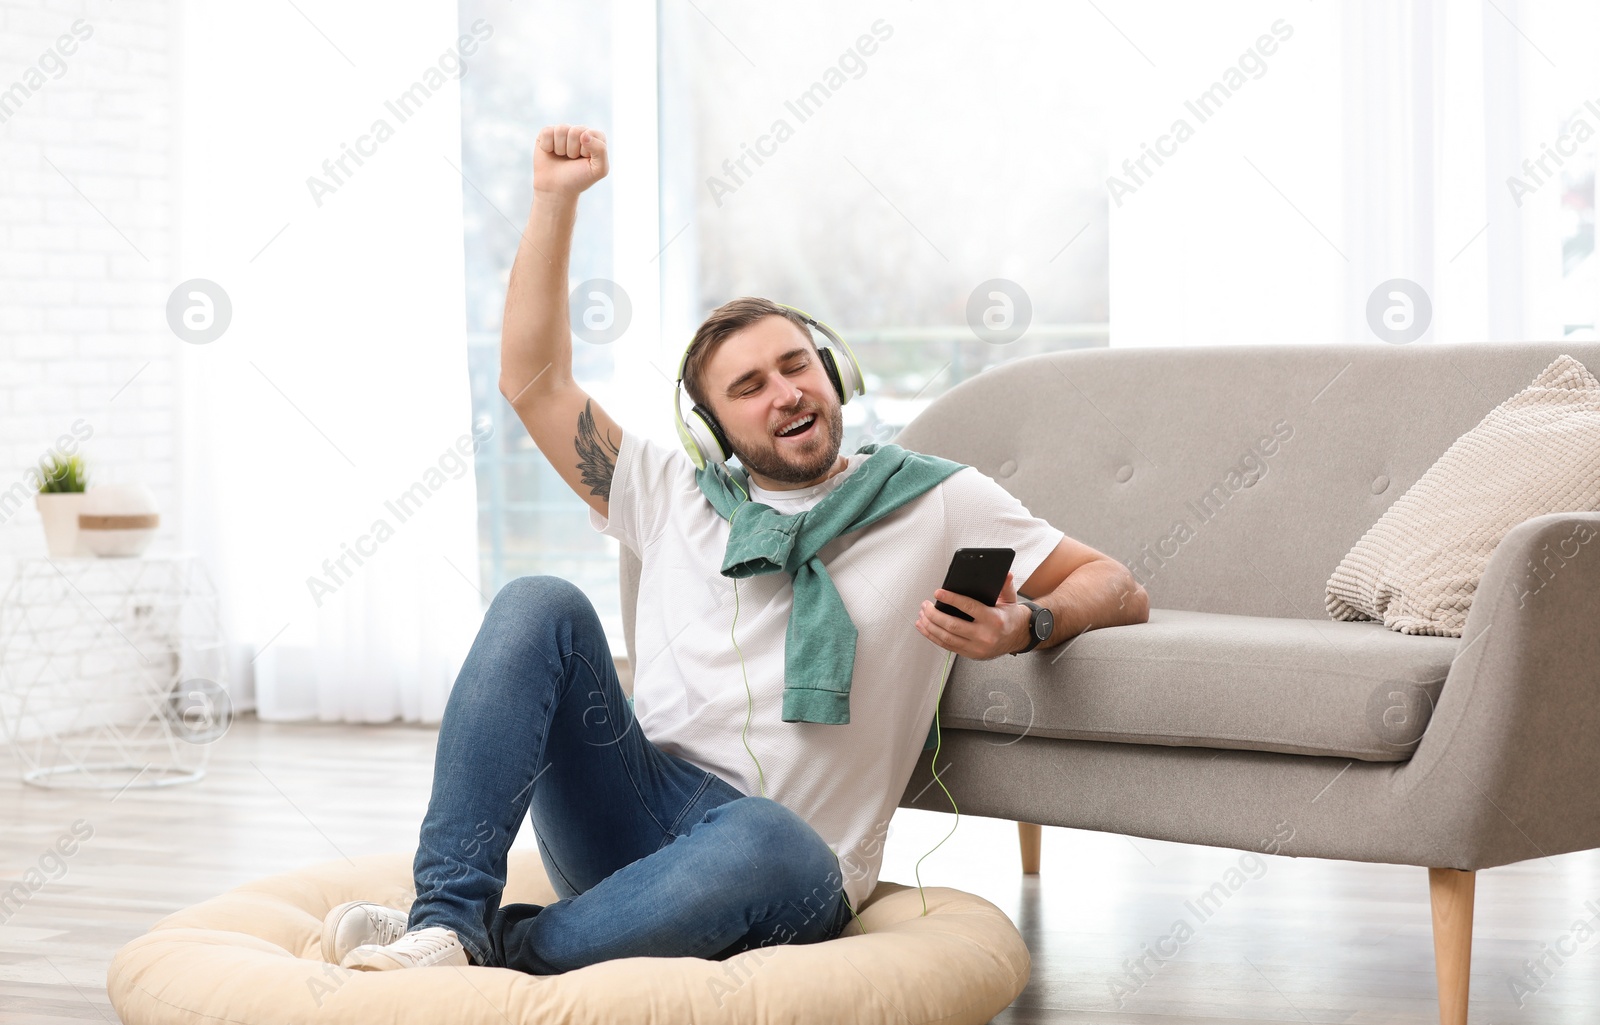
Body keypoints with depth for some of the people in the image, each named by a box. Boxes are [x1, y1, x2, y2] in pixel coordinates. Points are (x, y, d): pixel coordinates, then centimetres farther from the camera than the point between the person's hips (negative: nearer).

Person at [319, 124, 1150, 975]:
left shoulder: (937, 501, 13)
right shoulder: (676, 496, 21)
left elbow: (1115, 588, 13)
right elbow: (532, 382, 16)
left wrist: (1022, 626, -9)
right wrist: (556, 202, 10)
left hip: (783, 873, -3)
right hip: (638, 805, 3)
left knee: (761, 842, -41)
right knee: (539, 605, -20)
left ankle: (495, 952, -29)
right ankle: (446, 917, -30)